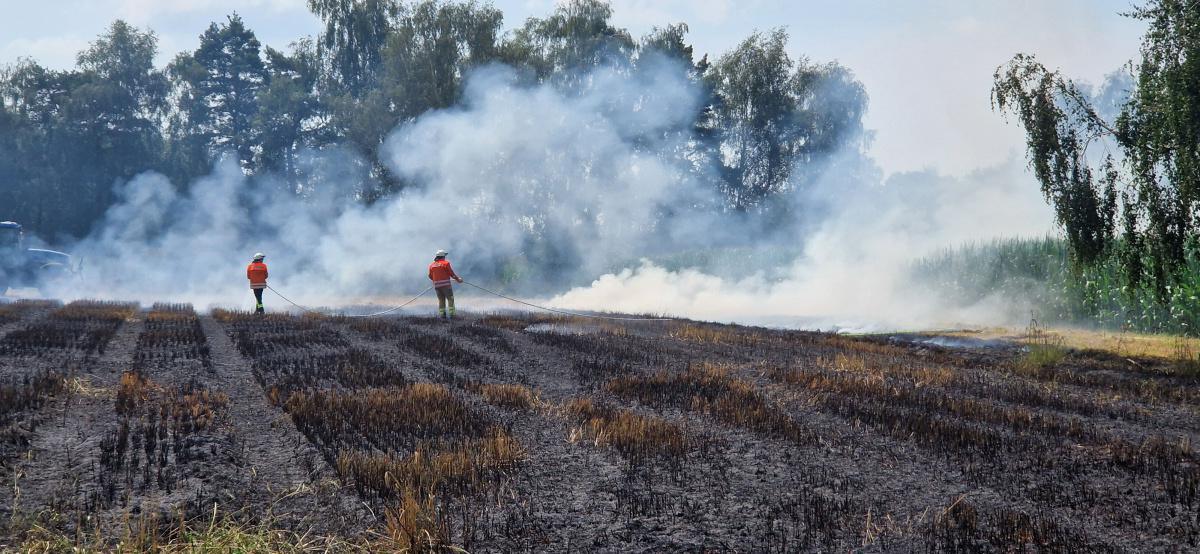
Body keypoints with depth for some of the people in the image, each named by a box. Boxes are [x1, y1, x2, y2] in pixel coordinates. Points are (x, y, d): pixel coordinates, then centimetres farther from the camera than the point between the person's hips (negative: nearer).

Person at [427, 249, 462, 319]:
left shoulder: (431, 265, 9)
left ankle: (442, 314, 6)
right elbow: (451, 273, -5)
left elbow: (430, 276, 14)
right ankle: (451, 314, -8)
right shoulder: (446, 263, -5)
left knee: (441, 300, 12)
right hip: (445, 284, -5)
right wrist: (458, 279, 8)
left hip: (437, 286, 5)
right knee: (450, 299, 0)